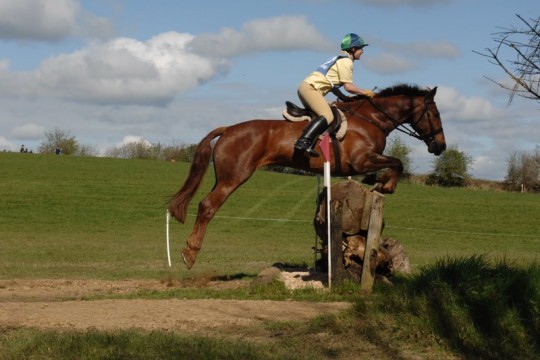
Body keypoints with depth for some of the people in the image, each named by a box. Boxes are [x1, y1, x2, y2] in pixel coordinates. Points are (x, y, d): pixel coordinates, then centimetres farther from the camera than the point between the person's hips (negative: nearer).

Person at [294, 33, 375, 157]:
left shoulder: (341, 59, 24)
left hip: (305, 87, 11)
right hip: (310, 88, -11)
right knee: (328, 116, -23)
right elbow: (348, 86, -11)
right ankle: (304, 142, -37)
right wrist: (364, 92, 2)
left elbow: (333, 84, 26)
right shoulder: (346, 61, -6)